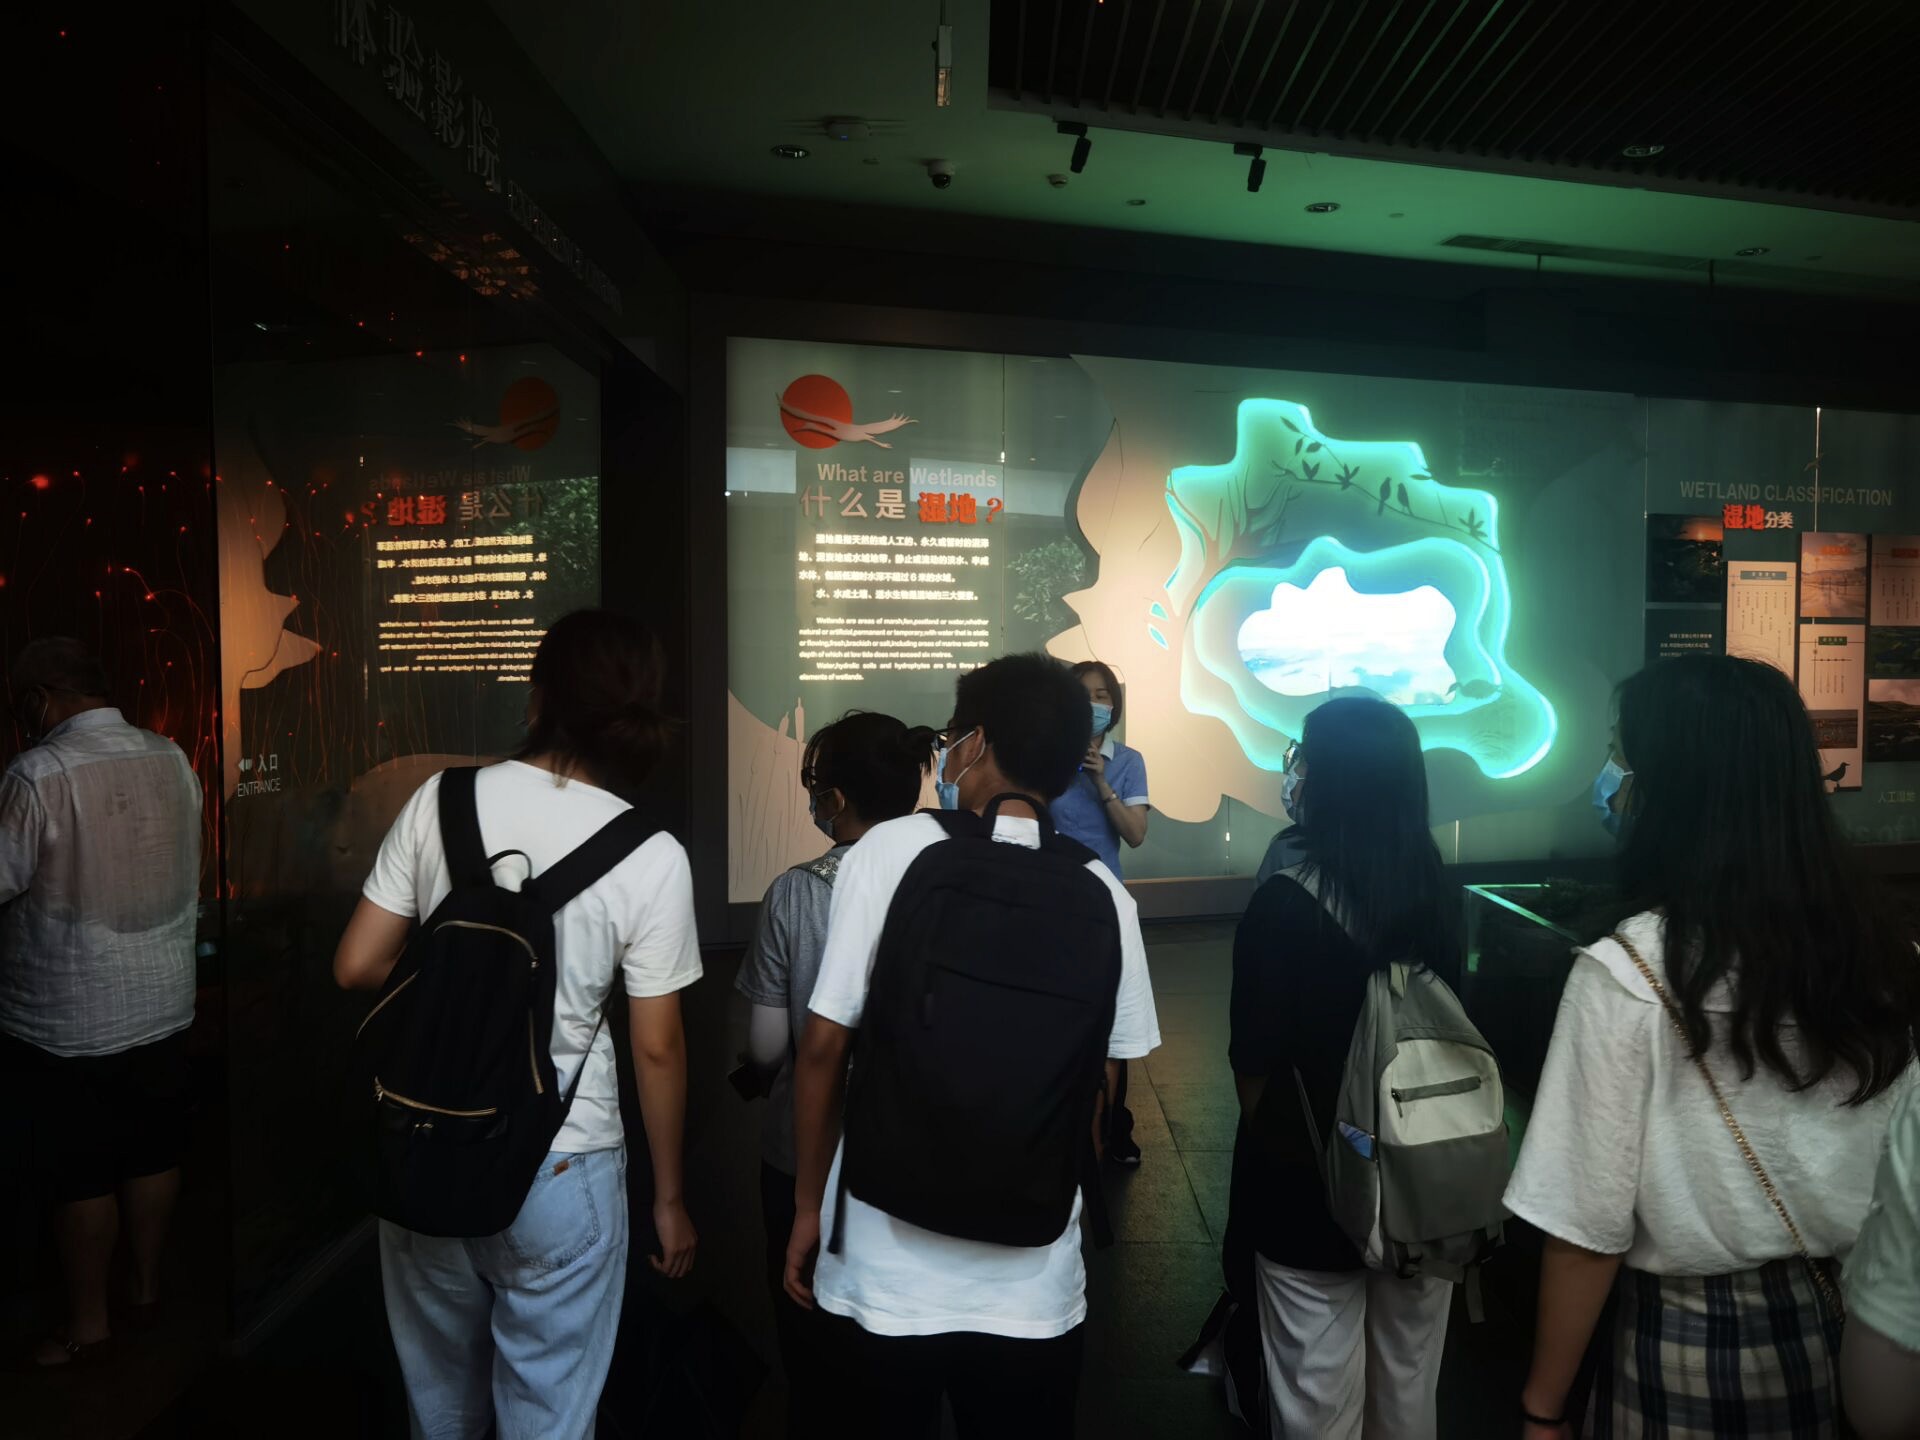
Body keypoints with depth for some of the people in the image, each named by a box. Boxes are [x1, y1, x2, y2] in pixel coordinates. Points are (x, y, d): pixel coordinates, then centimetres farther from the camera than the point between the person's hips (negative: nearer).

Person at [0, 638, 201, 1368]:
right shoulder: (173, 761, -2)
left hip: (69, 1022, -5)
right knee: (153, 1154, 18)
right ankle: (145, 1287, 34)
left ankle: (87, 1321, 25)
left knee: (80, 1176, 10)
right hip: (163, 1004, 5)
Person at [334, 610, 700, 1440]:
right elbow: (657, 1048, -10)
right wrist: (669, 1196, 3)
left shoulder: (441, 800, -7)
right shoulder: (652, 856, -14)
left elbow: (357, 967, -2)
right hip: (559, 1169, -3)